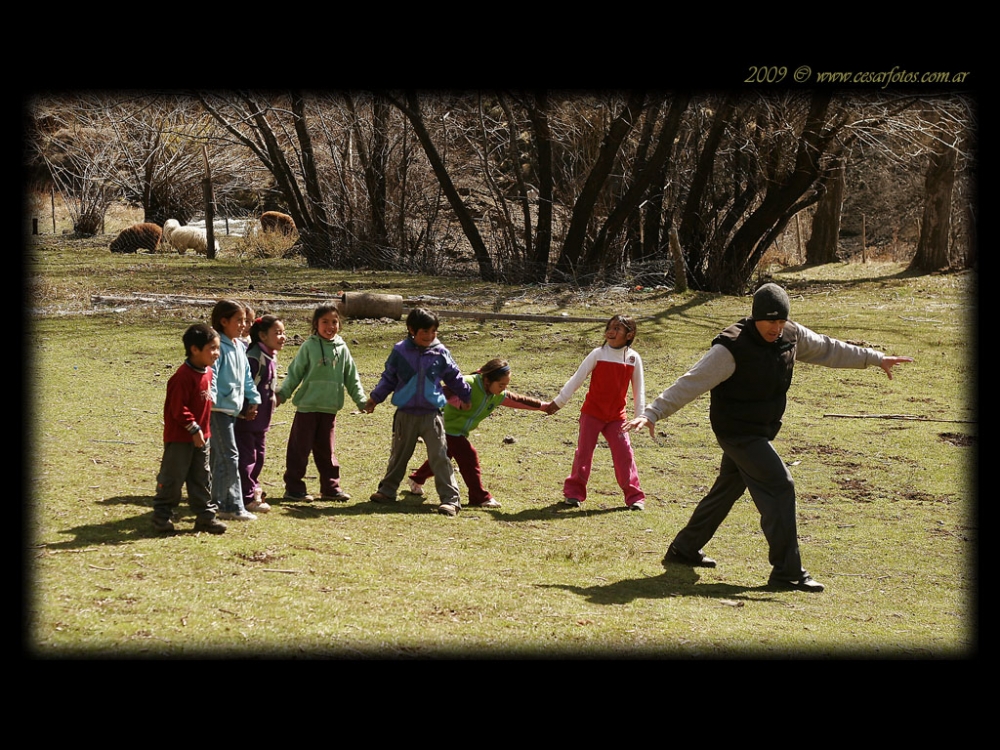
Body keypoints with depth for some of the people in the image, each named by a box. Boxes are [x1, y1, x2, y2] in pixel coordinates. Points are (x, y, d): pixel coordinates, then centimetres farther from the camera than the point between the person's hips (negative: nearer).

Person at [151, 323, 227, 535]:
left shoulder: (208, 373, 7)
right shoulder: (184, 376, -22)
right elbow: (178, 408, -22)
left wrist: (203, 429, 16)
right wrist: (194, 428, -21)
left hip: (200, 437, 8)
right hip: (180, 438, -8)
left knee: (202, 478, 11)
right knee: (173, 478, 2)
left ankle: (205, 516, 17)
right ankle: (162, 515, 14)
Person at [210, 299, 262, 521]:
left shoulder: (239, 347, 15)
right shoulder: (218, 346, -13)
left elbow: (246, 377, 21)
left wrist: (253, 399, 15)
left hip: (233, 409, 9)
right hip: (218, 409, -9)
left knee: (218, 457, 14)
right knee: (229, 457, -9)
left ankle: (218, 502, 19)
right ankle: (233, 507, -6)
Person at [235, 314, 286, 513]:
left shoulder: (271, 357, 11)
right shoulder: (254, 357, -20)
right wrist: (247, 411, -23)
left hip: (261, 420, 10)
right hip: (247, 419, -10)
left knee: (258, 457, 18)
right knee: (247, 458, -3)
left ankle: (252, 489, 30)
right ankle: (247, 497, 1)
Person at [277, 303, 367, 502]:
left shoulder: (342, 348, 6)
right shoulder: (309, 347, -4)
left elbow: (351, 378, 13)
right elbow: (294, 374, -2)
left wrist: (361, 400, 8)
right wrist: (282, 394, -11)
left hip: (330, 409, 3)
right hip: (307, 406, -3)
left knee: (327, 451, 11)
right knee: (299, 450, 1)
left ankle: (331, 488, 18)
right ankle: (294, 488, 8)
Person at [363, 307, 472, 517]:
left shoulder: (440, 353, 1)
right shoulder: (400, 351, 0)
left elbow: (455, 378, 14)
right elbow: (388, 379, 9)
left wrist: (468, 396, 22)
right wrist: (375, 398, 4)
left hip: (432, 415, -1)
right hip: (405, 415, 1)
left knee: (439, 457, -6)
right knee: (399, 455, 14)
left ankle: (450, 499, -7)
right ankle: (387, 491, 30)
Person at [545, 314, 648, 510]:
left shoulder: (634, 358, -3)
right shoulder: (598, 354, -7)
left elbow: (638, 389, 6)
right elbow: (577, 379, -5)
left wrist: (641, 415, 3)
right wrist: (558, 402, -5)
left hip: (616, 416, 1)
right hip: (592, 413, -1)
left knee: (624, 454, -4)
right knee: (583, 452, 2)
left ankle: (634, 496, 5)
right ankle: (573, 492, 13)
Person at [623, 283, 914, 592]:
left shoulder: (792, 335, -2)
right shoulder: (732, 348, -24)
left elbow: (829, 349, 14)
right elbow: (691, 383, -26)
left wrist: (875, 358, 19)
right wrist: (652, 413, -32)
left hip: (761, 431, 8)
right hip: (738, 432, -8)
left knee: (727, 490, 18)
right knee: (779, 487, -15)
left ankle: (684, 550, 34)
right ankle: (787, 572, -12)